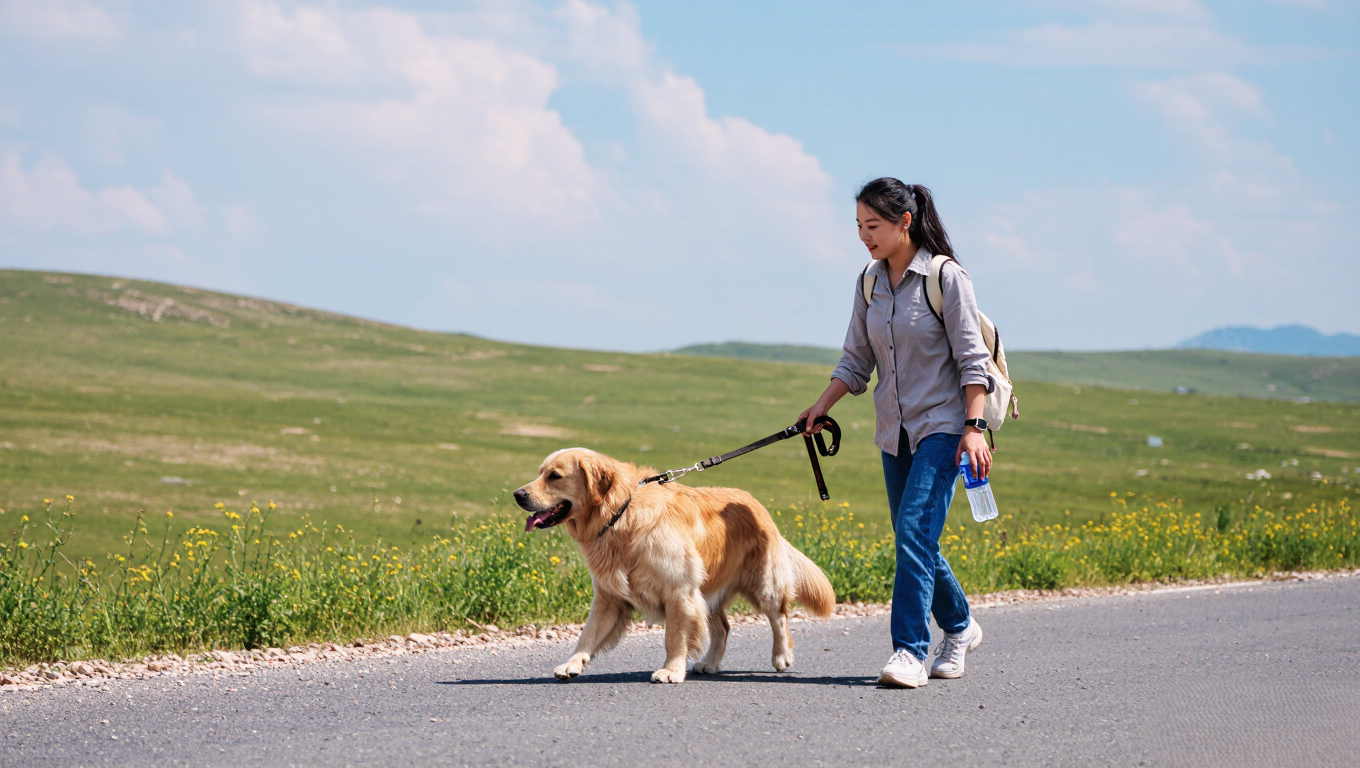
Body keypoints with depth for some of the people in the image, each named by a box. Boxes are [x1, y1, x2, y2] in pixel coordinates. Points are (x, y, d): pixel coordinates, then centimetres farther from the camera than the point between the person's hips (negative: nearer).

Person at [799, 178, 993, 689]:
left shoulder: (946, 277, -10)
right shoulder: (869, 282, 8)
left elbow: (972, 360, -10)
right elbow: (856, 359, 15)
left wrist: (974, 427, -17)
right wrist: (822, 406, 3)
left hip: (942, 425, -6)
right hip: (894, 431, 6)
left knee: (914, 530, -18)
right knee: (915, 542, 9)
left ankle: (909, 652, -19)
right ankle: (959, 628, 30)